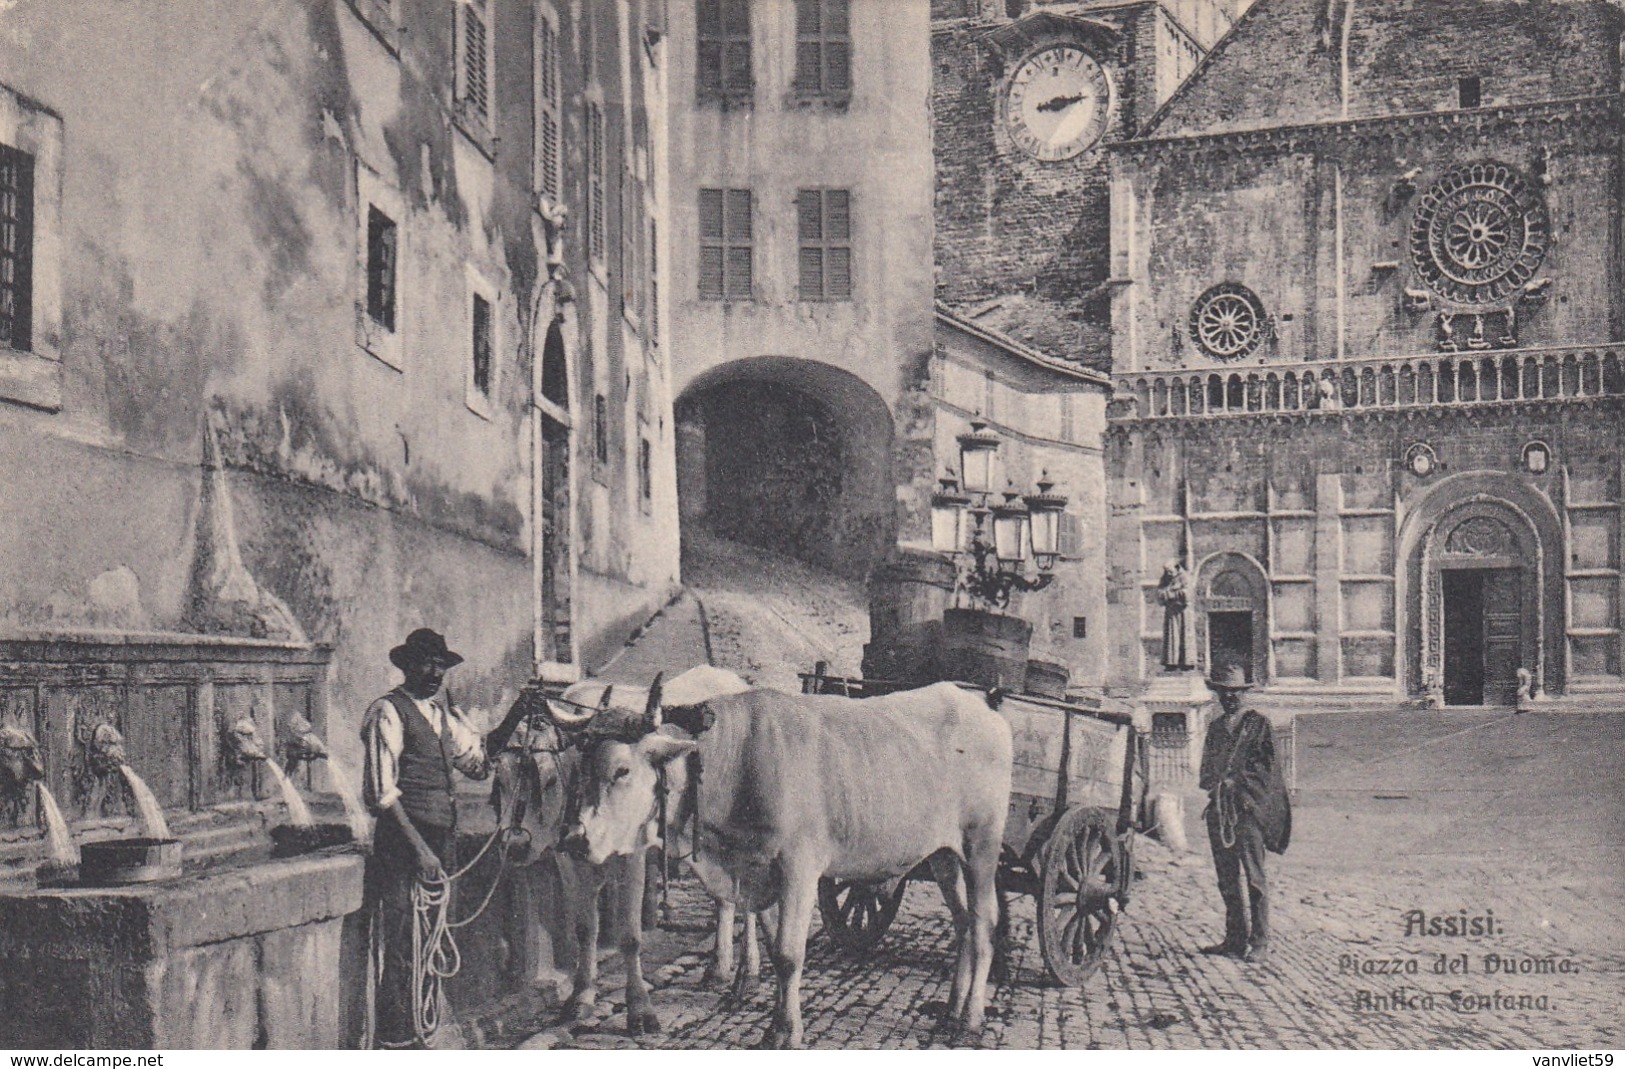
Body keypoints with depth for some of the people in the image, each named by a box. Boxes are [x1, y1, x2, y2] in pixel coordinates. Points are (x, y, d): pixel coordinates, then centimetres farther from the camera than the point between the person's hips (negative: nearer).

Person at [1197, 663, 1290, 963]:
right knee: (1227, 878, 7)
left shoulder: (1258, 723, 2)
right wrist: (1213, 784, 1)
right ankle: (1235, 938, 13)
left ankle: (1259, 942, -4)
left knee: (1254, 876, -7)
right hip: (1218, 807, 6)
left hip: (1248, 806, -6)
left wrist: (1237, 782, -13)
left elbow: (1267, 768, -4)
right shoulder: (1215, 727, 20)